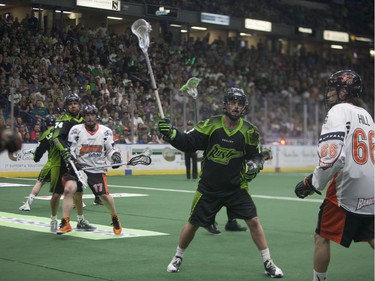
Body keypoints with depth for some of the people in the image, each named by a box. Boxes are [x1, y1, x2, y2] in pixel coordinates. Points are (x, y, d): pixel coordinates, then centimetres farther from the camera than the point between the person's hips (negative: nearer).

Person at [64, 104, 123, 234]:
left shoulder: (105, 131, 2)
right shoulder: (76, 130, -3)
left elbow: (111, 149, 8)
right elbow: (70, 149, 0)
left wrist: (115, 156, -11)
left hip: (98, 169, 0)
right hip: (78, 167, 0)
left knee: (104, 195, -8)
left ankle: (115, 219, 19)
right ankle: (65, 223, -11)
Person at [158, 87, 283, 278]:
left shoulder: (249, 131, -6)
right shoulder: (211, 125, -12)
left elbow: (256, 155, 4)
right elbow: (187, 143, -8)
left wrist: (253, 165, -18)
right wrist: (171, 133, -24)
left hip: (236, 187, 1)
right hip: (209, 188, -1)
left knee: (253, 221, -7)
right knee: (193, 223, 8)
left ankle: (268, 264, 6)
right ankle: (177, 258, 31)